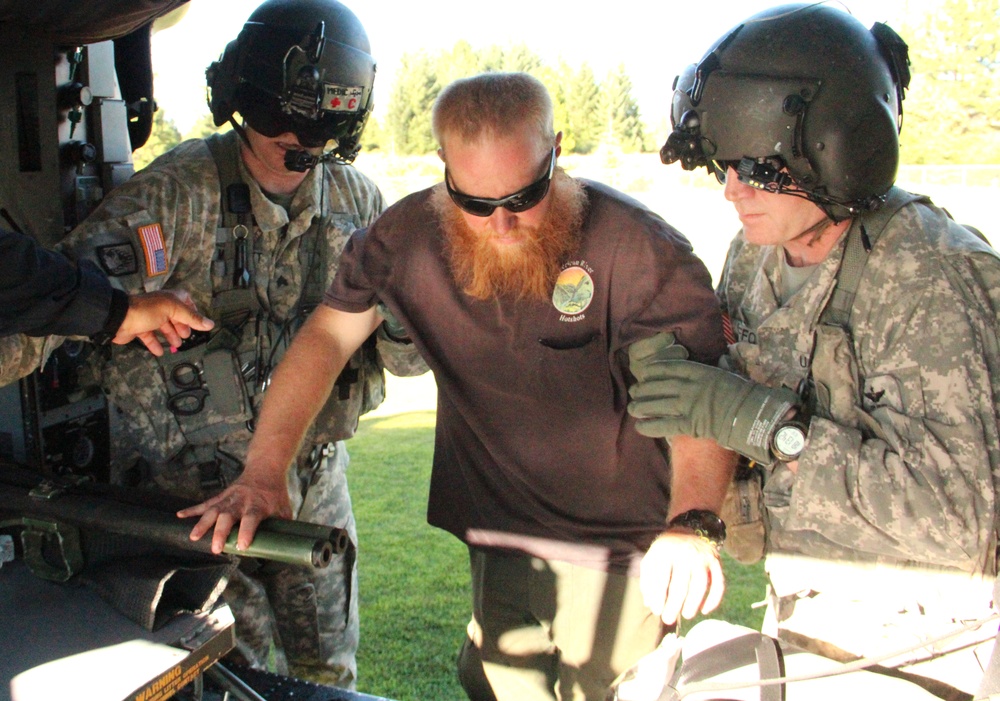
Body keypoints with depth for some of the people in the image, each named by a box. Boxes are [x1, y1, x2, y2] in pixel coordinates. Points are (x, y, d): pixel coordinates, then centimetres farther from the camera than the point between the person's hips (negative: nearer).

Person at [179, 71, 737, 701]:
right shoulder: (408, 234, -7)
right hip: (498, 548, 4)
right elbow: (326, 338, -5)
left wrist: (692, 521, -38)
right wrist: (263, 474, -14)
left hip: (622, 554, -3)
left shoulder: (638, 246, -19)